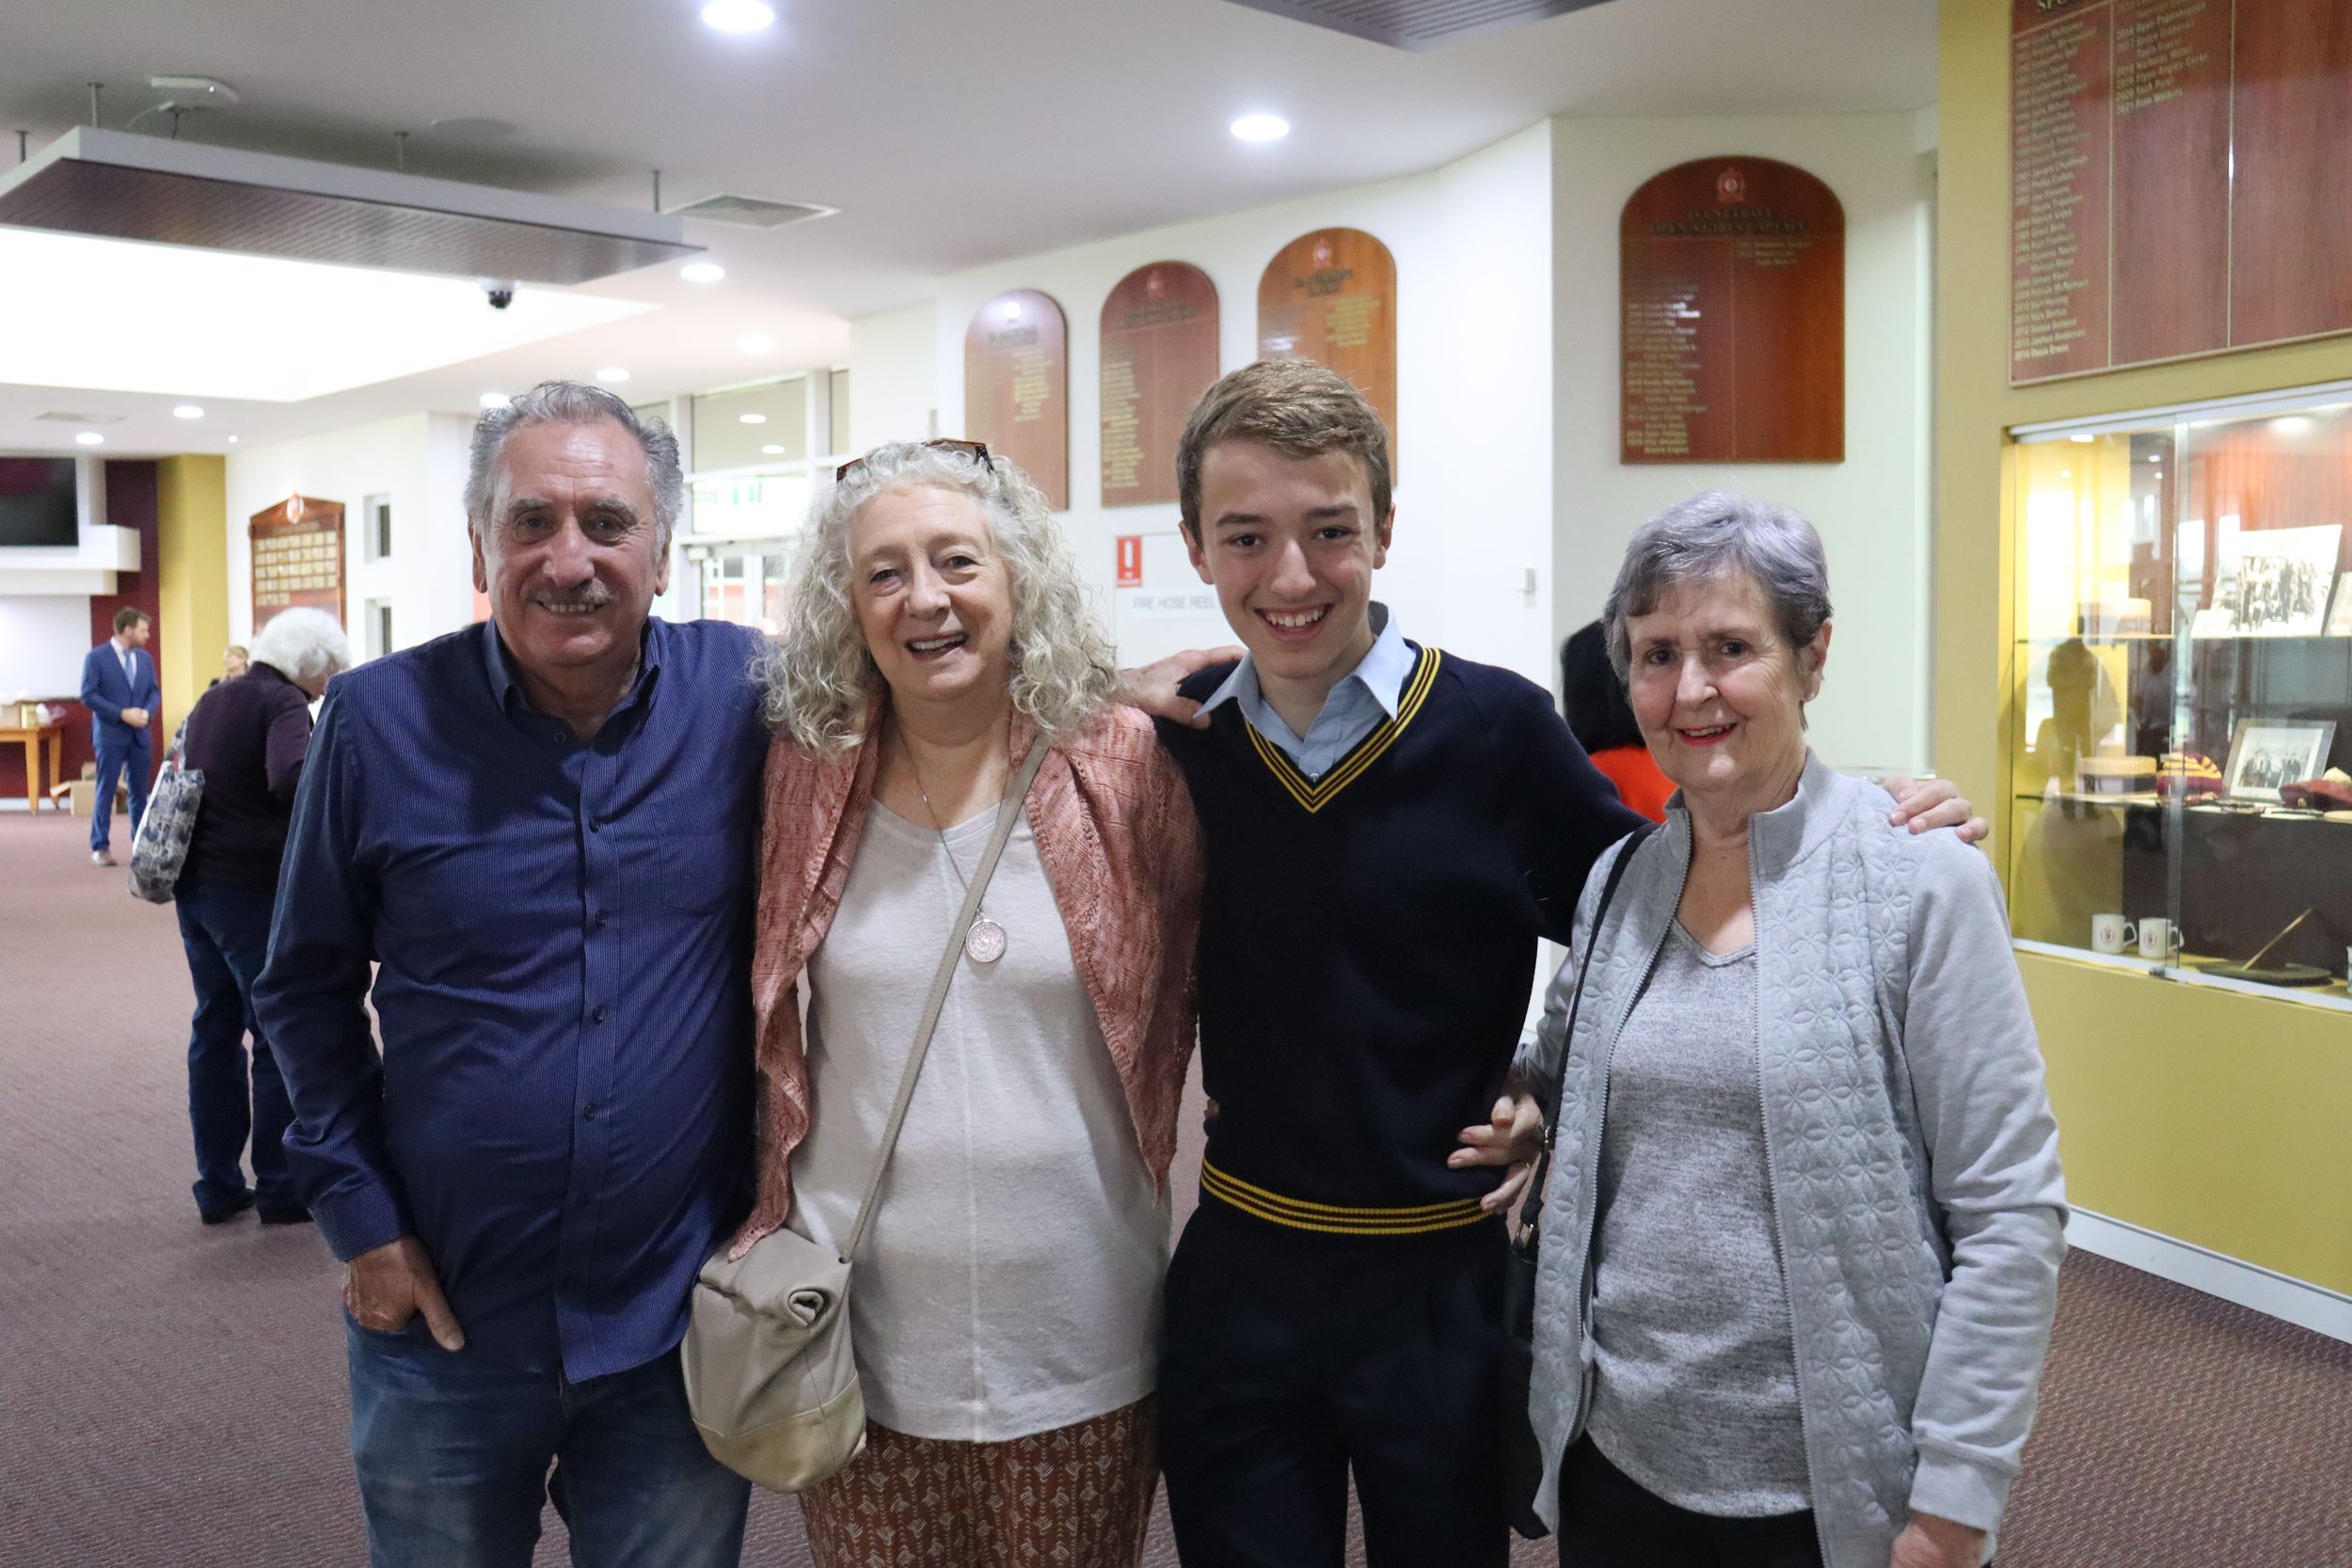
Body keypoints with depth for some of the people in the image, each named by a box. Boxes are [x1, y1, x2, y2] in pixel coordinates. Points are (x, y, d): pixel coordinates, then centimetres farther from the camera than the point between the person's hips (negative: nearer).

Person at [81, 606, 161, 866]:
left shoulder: (144, 658, 10)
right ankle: (100, 847, 5)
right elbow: (88, 695, -10)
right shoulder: (96, 657, -6)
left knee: (140, 792, 8)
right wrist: (122, 714, -18)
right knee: (105, 792, 0)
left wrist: (147, 712, -9)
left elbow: (154, 691, 12)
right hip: (110, 734, -5)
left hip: (141, 734, 5)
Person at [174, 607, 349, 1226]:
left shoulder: (212, 699, 14)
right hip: (253, 891, -9)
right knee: (280, 1036, 1)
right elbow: (291, 778, -32)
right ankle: (279, 1189, 7)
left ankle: (217, 1186, 20)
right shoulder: (283, 702, -14)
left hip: (194, 884, 9)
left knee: (214, 1028, 14)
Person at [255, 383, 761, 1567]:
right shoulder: (380, 718, -7)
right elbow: (307, 985, 2)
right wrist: (356, 1214, -3)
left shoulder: (745, 693, -9)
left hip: (685, 1327, 0)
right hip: (445, 1320, 1)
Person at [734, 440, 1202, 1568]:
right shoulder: (801, 777, -2)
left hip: (1079, 1339, -1)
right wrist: (767, 1229, 9)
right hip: (859, 1337, 1)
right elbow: (763, 1034, 10)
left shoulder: (1131, 768, -7)